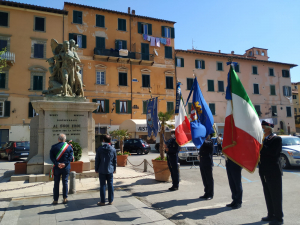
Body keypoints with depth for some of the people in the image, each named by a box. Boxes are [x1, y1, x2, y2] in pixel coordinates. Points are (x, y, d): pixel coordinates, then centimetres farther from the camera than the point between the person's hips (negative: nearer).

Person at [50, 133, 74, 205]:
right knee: (65, 183, 9)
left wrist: (57, 164, -14)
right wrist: (65, 163, -13)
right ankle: (65, 198, 11)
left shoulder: (53, 147, -2)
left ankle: (55, 199, 14)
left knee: (56, 183, 9)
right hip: (66, 168, 0)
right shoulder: (69, 147, -2)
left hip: (57, 168, 0)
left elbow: (51, 157, -9)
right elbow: (71, 157, -9)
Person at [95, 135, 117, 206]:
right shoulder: (113, 149, -1)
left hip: (102, 170, -2)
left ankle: (102, 201, 11)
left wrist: (96, 169, 8)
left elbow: (97, 160, -3)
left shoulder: (99, 149, -8)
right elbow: (115, 160, 5)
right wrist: (114, 169, 16)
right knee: (110, 185, 9)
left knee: (102, 185, 5)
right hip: (110, 170, 2)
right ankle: (110, 201, 15)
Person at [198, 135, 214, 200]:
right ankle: (206, 193, 22)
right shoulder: (203, 143, 16)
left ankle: (210, 195, 10)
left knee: (209, 179, 1)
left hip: (208, 164, -8)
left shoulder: (210, 142, -8)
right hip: (202, 163, 8)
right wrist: (199, 155, 6)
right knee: (204, 180, 12)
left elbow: (204, 142, -30)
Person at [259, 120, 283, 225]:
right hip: (264, 172, 8)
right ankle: (271, 215, 27)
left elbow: (273, 152, -25)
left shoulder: (276, 139, -11)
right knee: (268, 195, 15)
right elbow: (261, 152, 14)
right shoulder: (263, 139, 12)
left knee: (276, 195, 1)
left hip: (273, 172, -8)